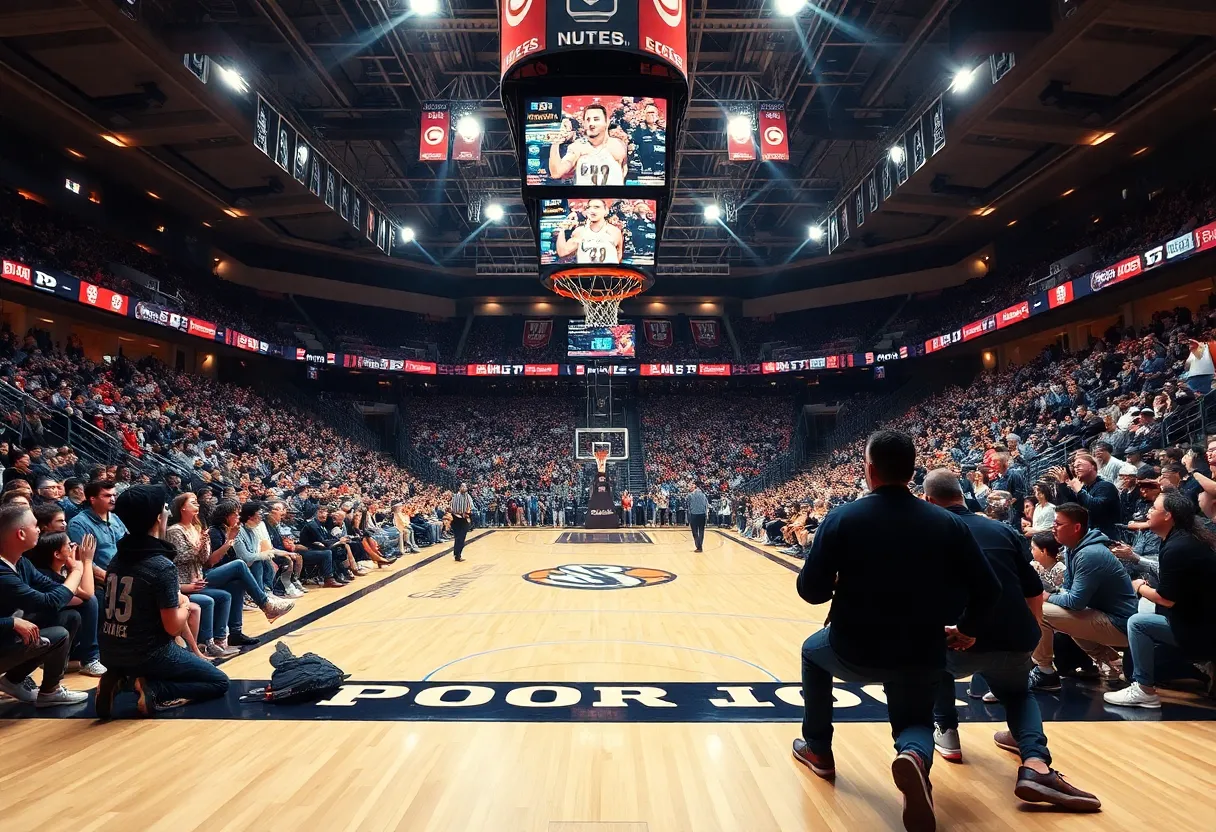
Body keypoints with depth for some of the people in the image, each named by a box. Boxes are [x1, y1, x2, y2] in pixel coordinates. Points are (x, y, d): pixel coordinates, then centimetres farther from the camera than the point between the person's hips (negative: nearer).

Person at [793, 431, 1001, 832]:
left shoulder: (842, 518, -13)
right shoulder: (948, 523, -6)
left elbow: (811, 591, -11)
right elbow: (987, 590, -3)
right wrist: (966, 631, 16)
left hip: (853, 651, -1)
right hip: (923, 656, 2)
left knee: (812, 650, 33)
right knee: (915, 722, 29)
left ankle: (817, 749, 37)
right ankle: (915, 754, -8)